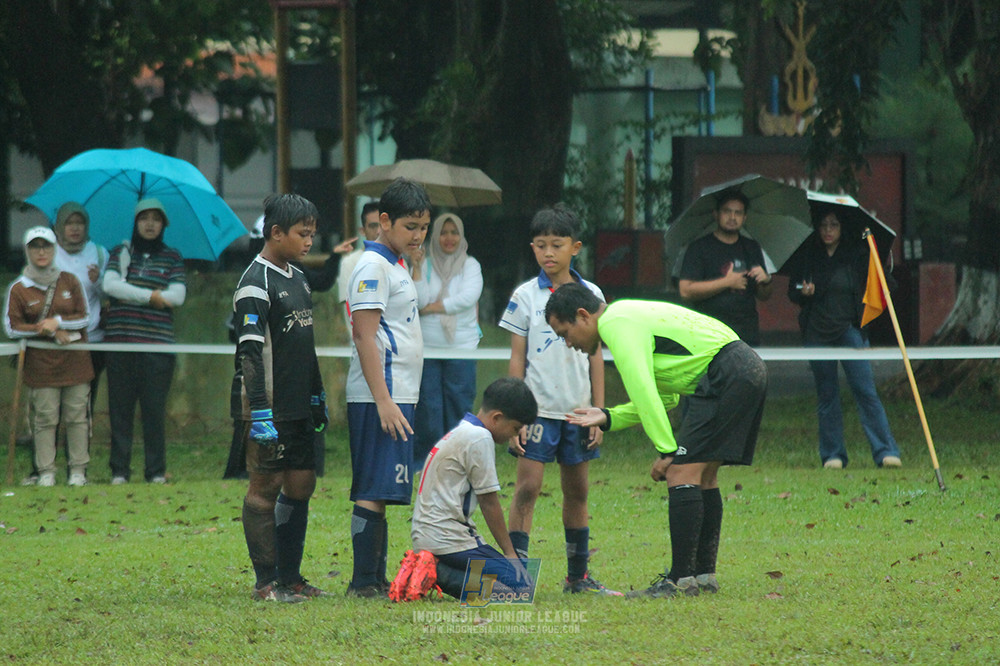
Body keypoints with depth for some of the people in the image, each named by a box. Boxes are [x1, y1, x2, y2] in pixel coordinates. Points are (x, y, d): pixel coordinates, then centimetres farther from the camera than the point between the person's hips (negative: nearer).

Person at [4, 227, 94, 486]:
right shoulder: (18, 288, 2)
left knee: (77, 416, 1)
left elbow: (85, 318, 6)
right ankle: (46, 472, 1)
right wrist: (50, 332, -9)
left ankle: (78, 471, 6)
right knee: (45, 419, -4)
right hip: (41, 365, -2)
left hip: (75, 362, 2)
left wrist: (58, 322, -12)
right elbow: (13, 327, -2)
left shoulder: (69, 281, 8)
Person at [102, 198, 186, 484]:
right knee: (120, 408, 0)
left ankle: (156, 471, 3)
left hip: (157, 342, -1)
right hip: (120, 341, 1)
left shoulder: (172, 258, 10)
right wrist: (151, 296, -10)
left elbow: (177, 296, -3)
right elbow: (109, 285, -5)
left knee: (155, 408, -4)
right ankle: (119, 470, 4)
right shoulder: (121, 253, 11)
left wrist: (131, 295, -6)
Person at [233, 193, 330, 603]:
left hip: (298, 407, 9)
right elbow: (250, 353, -18)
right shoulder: (256, 285, -13)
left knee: (301, 484, 9)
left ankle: (290, 577, 15)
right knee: (265, 487, -4)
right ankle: (266, 582, 0)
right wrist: (260, 413, -23)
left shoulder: (298, 278, 16)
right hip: (268, 407, -9)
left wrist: (318, 396, 25)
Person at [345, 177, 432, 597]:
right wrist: (384, 400, -21)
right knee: (373, 491, -10)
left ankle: (376, 580, 10)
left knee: (379, 492, 9)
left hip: (396, 397, 10)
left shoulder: (395, 265, 20)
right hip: (380, 397, -10)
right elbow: (364, 334, -17)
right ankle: (363, 582, -11)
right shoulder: (373, 266, -10)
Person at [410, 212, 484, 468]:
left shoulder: (470, 265, 5)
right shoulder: (426, 265, 6)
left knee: (458, 406, -1)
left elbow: (468, 298, -10)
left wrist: (431, 307, -7)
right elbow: (420, 300, -5)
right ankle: (423, 461, 7)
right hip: (427, 347, 0)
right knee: (427, 407, -2)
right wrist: (416, 268, -12)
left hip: (461, 348, 0)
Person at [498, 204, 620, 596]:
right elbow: (517, 360, 0)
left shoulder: (590, 295, 6)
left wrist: (598, 413, 5)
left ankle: (578, 575, 19)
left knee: (577, 491, 10)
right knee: (527, 488, -9)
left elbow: (596, 357, 9)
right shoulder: (525, 297, -1)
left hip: (578, 410, 3)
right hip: (538, 409, -3)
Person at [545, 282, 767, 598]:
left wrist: (667, 450, -14)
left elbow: (643, 392, -16)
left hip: (726, 374, -11)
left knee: (682, 472, -12)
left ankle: (681, 579, -15)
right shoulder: (628, 318, 24)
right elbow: (664, 397, 27)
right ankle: (704, 573, 18)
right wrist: (607, 418, 22)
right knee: (703, 476, 15)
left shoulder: (617, 325, -7)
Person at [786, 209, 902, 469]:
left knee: (865, 390, -10)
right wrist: (803, 292, -11)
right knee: (826, 396, 4)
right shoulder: (806, 256, 5)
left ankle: (886, 451, -10)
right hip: (817, 332, 2)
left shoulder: (857, 253, 3)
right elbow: (792, 292, 10)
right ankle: (833, 454, 11)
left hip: (849, 328, -2)